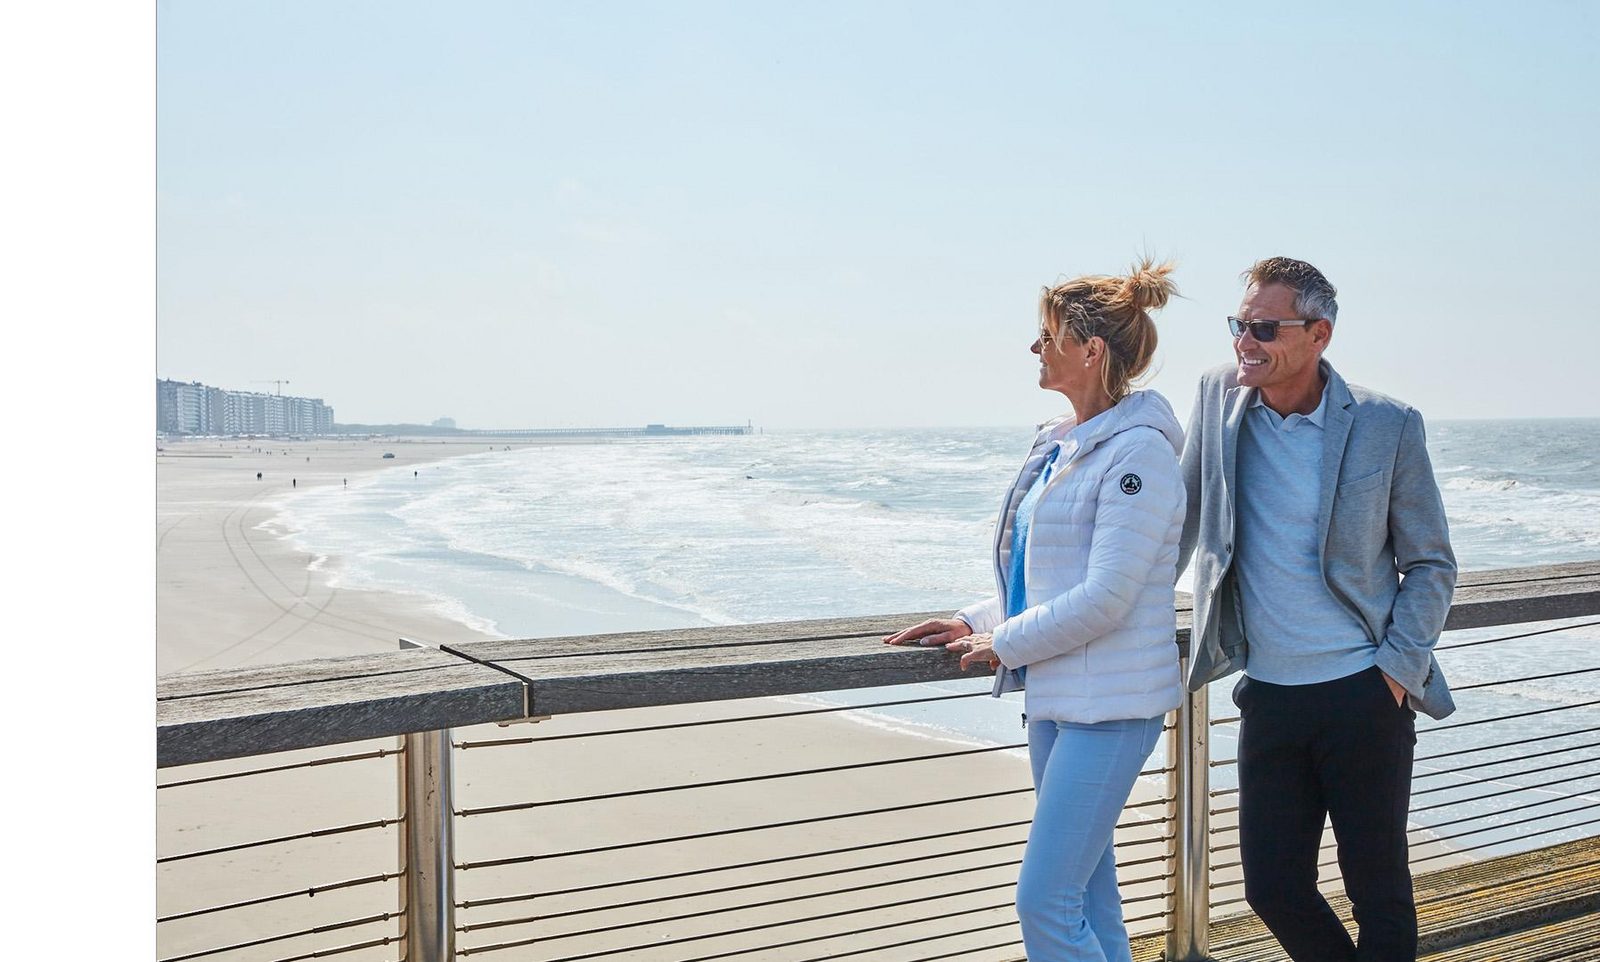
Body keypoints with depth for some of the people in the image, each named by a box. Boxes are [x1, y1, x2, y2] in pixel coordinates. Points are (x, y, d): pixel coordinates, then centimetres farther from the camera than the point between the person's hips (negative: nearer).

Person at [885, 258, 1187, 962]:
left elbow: (1105, 598, -21)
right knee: (1088, 897, 16)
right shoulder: (1059, 445, 12)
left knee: (1045, 903, -10)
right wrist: (973, 623, 9)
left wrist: (1004, 645, -10)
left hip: (1108, 706, -9)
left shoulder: (1138, 451, -16)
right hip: (1053, 696, 9)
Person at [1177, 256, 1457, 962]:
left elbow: (1432, 565, 2)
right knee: (1272, 887, 7)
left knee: (1378, 889, 5)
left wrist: (1399, 665, -9)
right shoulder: (1220, 395, 2)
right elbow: (1182, 521, 14)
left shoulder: (1387, 426, -6)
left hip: (1365, 694, -3)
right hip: (1268, 695, 3)